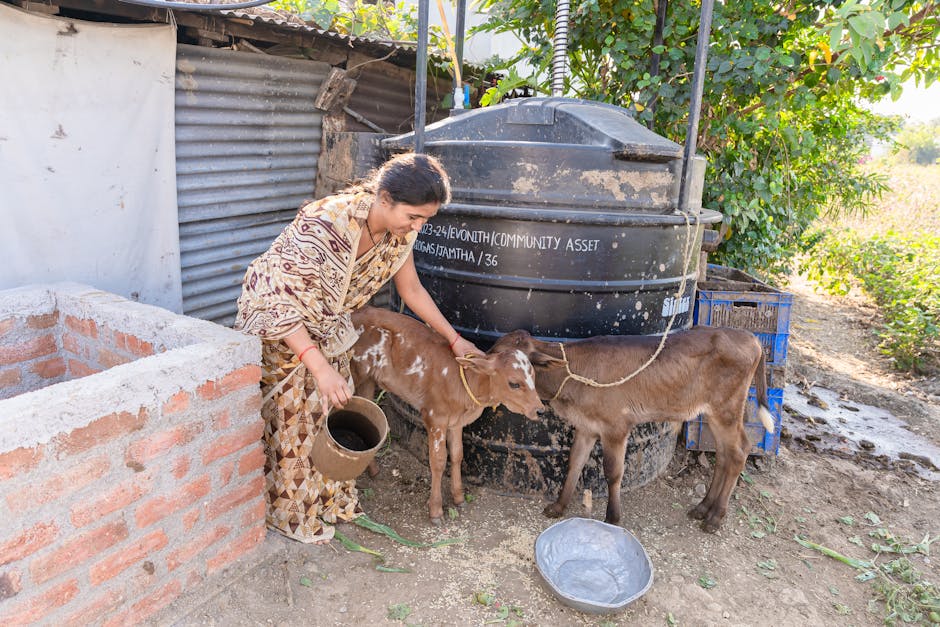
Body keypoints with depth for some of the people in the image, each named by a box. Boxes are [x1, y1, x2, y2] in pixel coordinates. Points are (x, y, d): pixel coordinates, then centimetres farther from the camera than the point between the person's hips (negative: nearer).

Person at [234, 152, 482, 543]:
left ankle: (330, 499, 33)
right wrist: (320, 367, -42)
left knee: (332, 409, 13)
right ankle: (289, 513, 24)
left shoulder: (400, 231, -14)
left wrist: (454, 339, 4)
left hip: (325, 323, 7)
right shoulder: (324, 225, -38)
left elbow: (411, 290, 1)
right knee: (291, 417, 3)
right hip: (276, 318, -6)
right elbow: (280, 304, -35)